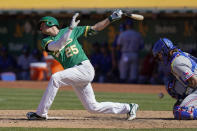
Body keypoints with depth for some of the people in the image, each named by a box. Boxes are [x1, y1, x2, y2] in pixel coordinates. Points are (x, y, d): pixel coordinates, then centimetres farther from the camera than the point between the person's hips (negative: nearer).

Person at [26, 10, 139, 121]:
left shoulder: (69, 31, 7)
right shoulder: (46, 41, 9)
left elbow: (94, 29, 12)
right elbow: (58, 45, -14)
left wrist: (111, 18, 5)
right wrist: (70, 28, -24)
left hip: (85, 68, -5)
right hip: (74, 74, 5)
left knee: (55, 78, -25)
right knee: (93, 107, 5)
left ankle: (41, 113, -21)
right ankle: (128, 108, 19)